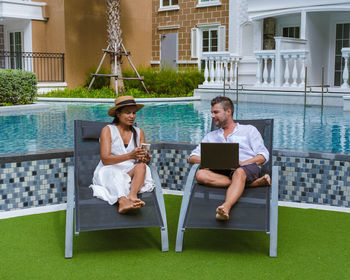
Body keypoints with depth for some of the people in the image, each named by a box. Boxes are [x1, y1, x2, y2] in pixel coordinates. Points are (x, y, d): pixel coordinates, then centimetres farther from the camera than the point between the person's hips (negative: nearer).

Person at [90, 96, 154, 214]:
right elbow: (105, 159, -12)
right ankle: (123, 200, -64)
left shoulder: (139, 132, 13)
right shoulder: (108, 130, 0)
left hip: (130, 173, 4)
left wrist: (145, 158, -19)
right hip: (109, 170, -3)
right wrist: (130, 156, -28)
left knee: (141, 166, -29)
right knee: (117, 174, -37)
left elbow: (145, 160, 9)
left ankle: (132, 196, -52)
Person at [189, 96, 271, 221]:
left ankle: (225, 207, -63)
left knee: (239, 173, -39)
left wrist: (242, 163, -10)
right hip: (223, 172, 3)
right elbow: (192, 158, 18)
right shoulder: (211, 136, 29)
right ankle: (254, 183, -28)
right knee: (200, 174, -29)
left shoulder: (249, 130, 20)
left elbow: (263, 156, 8)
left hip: (248, 168, -3)